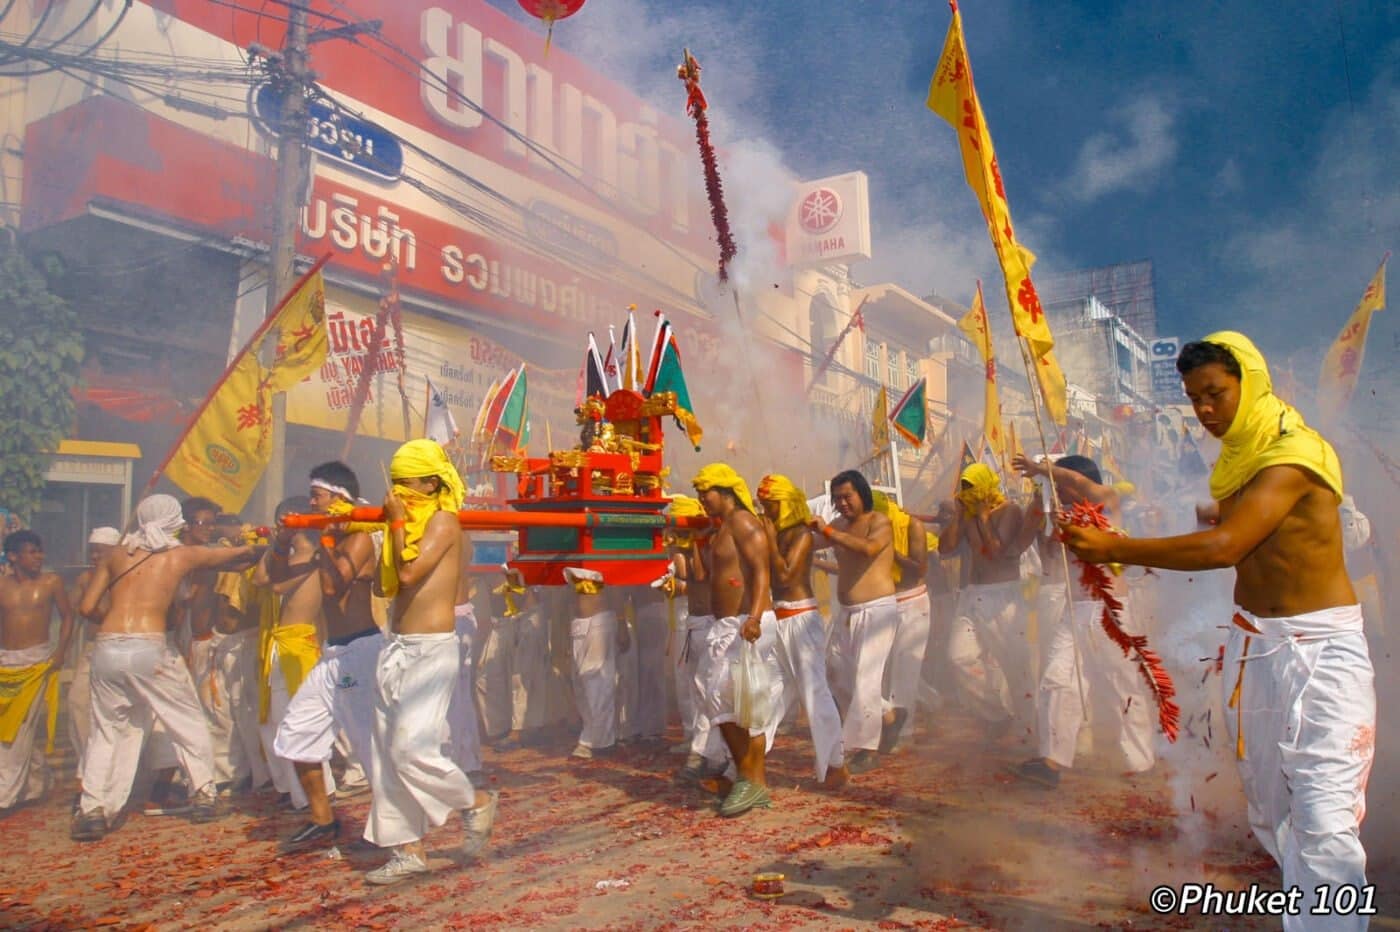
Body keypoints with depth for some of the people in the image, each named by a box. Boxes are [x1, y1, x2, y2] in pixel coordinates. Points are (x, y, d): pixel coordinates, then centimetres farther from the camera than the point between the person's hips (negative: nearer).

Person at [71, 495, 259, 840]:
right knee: (189, 722, 13)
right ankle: (203, 795, 15)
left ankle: (92, 809, 10)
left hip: (107, 648, 3)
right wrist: (252, 549, 38)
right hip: (149, 648, -3)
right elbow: (243, 553, 17)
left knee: (107, 731, 17)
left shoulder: (116, 554, 15)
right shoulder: (183, 555, 8)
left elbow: (87, 607, 12)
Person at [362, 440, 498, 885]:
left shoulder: (443, 520, -10)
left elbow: (410, 572, -23)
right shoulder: (411, 523, 14)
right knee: (386, 753, 8)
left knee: (412, 748, -11)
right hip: (398, 648, 9)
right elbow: (389, 583, 9)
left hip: (431, 648, -9)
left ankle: (476, 803, 14)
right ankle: (409, 849, 18)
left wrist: (397, 522, -11)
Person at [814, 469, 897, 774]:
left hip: (876, 610, -7)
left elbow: (869, 547, -28)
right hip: (847, 612, 7)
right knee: (842, 677, 12)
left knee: (866, 680, -10)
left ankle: (867, 749, -2)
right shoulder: (839, 525, 10)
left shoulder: (879, 522, -8)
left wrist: (828, 531, -27)